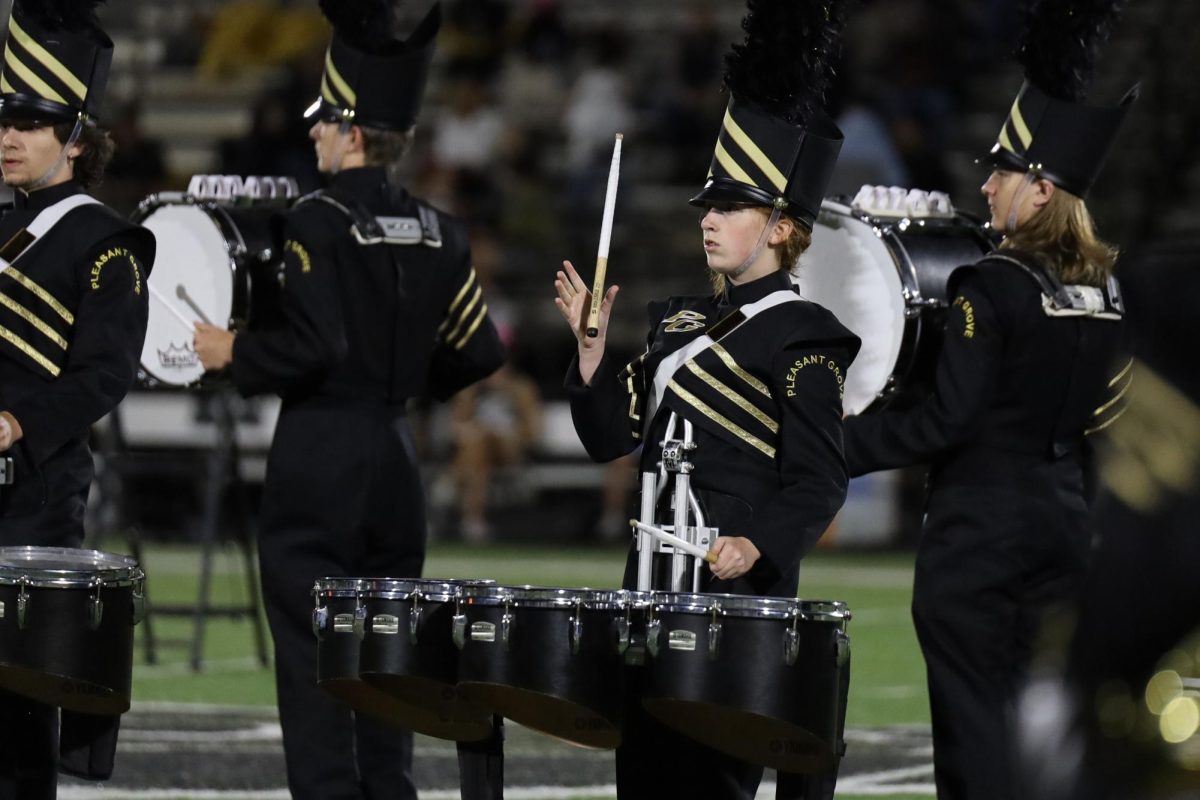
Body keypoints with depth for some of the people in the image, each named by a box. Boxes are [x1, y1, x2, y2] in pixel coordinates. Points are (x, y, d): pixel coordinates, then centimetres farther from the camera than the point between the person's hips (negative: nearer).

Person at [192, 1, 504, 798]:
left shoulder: (317, 223, -13)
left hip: (320, 463, -6)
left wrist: (234, 352, -6)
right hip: (397, 463, 6)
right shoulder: (439, 233, 7)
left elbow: (314, 346, -22)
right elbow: (480, 352, 7)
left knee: (313, 657, -4)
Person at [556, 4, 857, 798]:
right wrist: (591, 345, 5)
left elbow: (818, 483, -12)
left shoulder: (801, 337, -7)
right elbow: (611, 435, 17)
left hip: (736, 587, -8)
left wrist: (758, 545, -28)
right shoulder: (680, 320, 17)